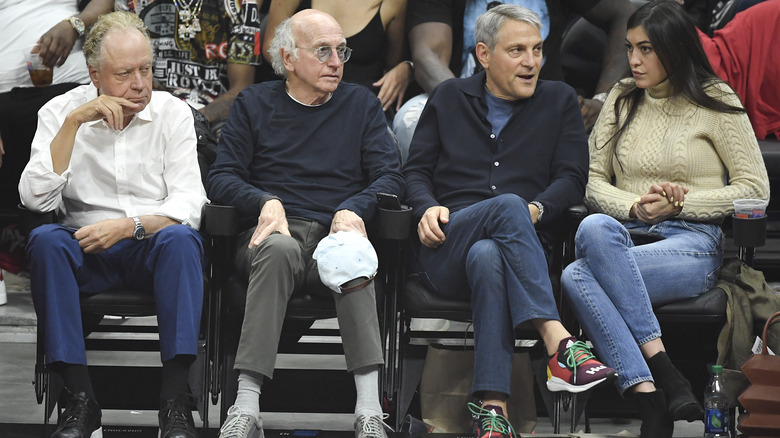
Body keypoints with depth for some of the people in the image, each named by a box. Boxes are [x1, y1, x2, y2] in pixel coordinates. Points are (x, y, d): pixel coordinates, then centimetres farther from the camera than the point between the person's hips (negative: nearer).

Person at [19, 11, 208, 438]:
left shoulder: (172, 112, 2)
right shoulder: (60, 111, 2)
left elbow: (188, 204, -6)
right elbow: (34, 198, -11)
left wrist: (131, 225, -24)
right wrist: (74, 122, -17)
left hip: (152, 248, 0)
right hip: (86, 251, 0)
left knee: (180, 238, -34)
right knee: (45, 240, -31)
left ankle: (175, 401, -34)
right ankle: (80, 400, -30)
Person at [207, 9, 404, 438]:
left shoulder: (361, 104, 19)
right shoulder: (254, 104, 16)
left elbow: (389, 176, 10)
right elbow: (221, 177, 7)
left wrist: (352, 210, -12)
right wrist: (266, 202, -13)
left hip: (335, 233, 1)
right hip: (271, 229, -1)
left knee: (351, 258, -37)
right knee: (280, 248, -38)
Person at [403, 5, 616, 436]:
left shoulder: (559, 101, 19)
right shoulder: (449, 97, 20)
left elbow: (571, 178, 9)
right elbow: (415, 170, 18)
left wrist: (537, 210, -11)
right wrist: (428, 207, -5)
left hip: (524, 247, 0)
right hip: (445, 249, 0)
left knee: (487, 258, -40)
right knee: (507, 205, -36)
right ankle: (559, 343, -50)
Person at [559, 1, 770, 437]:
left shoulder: (715, 101, 7)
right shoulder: (622, 99, 20)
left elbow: (755, 188, 3)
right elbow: (593, 181, 15)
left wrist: (679, 204, -6)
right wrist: (634, 207, -7)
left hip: (694, 241, -4)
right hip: (627, 233, 4)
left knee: (577, 277, -33)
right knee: (593, 228, -36)